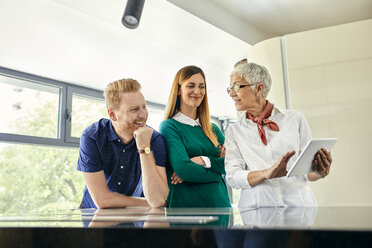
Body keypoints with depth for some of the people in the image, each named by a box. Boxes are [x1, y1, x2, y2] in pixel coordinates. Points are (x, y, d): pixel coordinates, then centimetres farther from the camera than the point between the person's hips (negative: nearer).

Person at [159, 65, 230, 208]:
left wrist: (204, 161, -13)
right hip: (185, 206, -5)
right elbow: (183, 169, -17)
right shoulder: (169, 126, -5)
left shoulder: (213, 129, 12)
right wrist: (218, 167, -6)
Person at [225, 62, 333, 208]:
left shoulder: (295, 119, 8)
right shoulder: (234, 131, 11)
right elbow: (232, 177, -1)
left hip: (297, 202, 0)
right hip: (256, 205, 0)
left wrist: (319, 172, -11)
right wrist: (267, 173, -17)